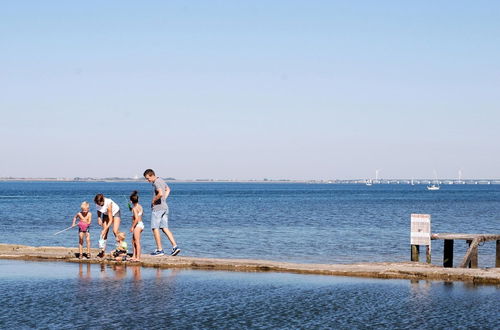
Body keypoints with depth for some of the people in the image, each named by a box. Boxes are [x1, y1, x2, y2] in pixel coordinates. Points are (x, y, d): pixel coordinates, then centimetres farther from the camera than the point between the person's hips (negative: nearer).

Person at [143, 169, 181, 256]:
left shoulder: (156, 182, -16)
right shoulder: (161, 180, 15)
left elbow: (161, 193, -32)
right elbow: (168, 189, 33)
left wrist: (154, 200, -16)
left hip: (157, 208, -9)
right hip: (165, 207, 9)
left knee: (155, 228, -2)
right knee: (165, 228, 8)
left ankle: (159, 250, -2)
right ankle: (175, 246, -2)